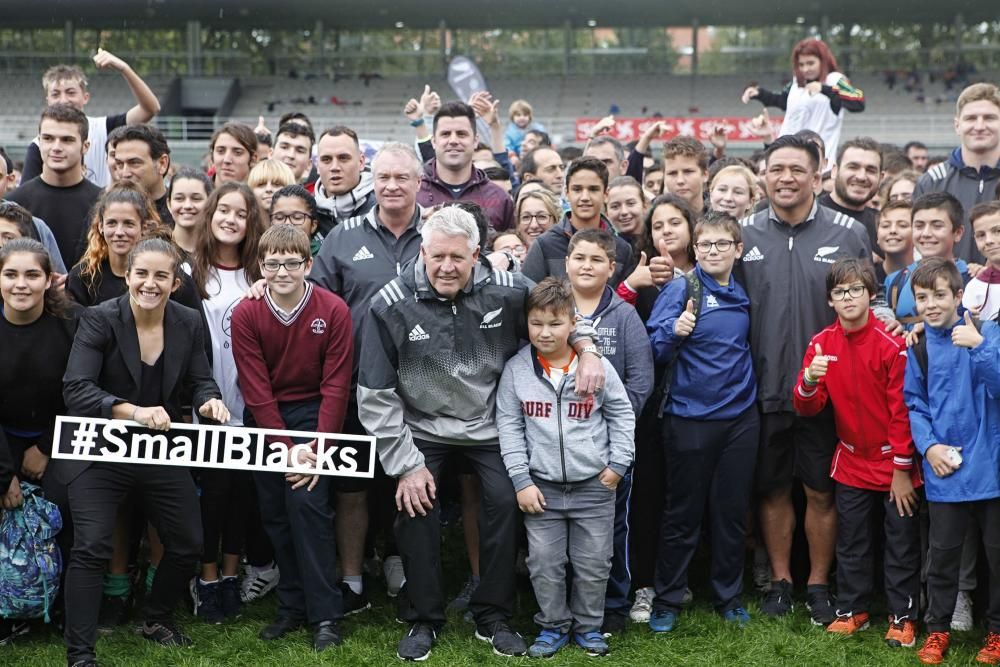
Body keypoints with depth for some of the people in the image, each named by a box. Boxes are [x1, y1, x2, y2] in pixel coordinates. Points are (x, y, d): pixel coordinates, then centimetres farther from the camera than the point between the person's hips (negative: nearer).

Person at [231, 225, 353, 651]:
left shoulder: (333, 311, -13)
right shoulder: (246, 315, -9)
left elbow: (336, 385, -12)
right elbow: (256, 390, -11)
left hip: (312, 411, -2)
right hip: (264, 419, 3)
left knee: (308, 502, -14)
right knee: (274, 512, 4)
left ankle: (325, 615, -7)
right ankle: (292, 606, 17)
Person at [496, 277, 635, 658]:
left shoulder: (598, 366, -6)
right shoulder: (516, 369, -4)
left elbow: (622, 414, 5)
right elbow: (509, 426, 0)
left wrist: (618, 463, 1)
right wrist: (521, 480, -5)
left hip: (595, 486, 0)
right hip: (541, 486, 1)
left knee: (593, 563, 8)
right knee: (544, 564, 6)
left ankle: (588, 626, 27)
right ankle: (553, 626, 25)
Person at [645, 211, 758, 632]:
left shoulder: (744, 294, 7)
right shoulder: (681, 289, -7)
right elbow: (655, 351, -13)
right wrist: (676, 332, -31)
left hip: (740, 418, 4)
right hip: (690, 419, -4)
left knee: (732, 512, 11)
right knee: (683, 514, 4)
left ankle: (729, 598, 24)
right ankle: (667, 601, 16)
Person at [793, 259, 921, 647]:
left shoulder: (891, 343, -16)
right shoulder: (822, 343, -3)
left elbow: (902, 410, -13)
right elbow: (807, 408, -5)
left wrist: (902, 469, -11)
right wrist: (808, 381, -27)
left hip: (893, 465, -4)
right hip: (852, 464, 4)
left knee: (902, 544, 7)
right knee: (851, 543, 14)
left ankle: (903, 617, 19)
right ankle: (853, 610, 28)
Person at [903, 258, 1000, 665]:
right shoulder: (917, 346, 2)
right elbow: (914, 404, 6)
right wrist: (929, 446, -8)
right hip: (944, 469, 2)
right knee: (943, 553, 11)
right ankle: (938, 628, 26)